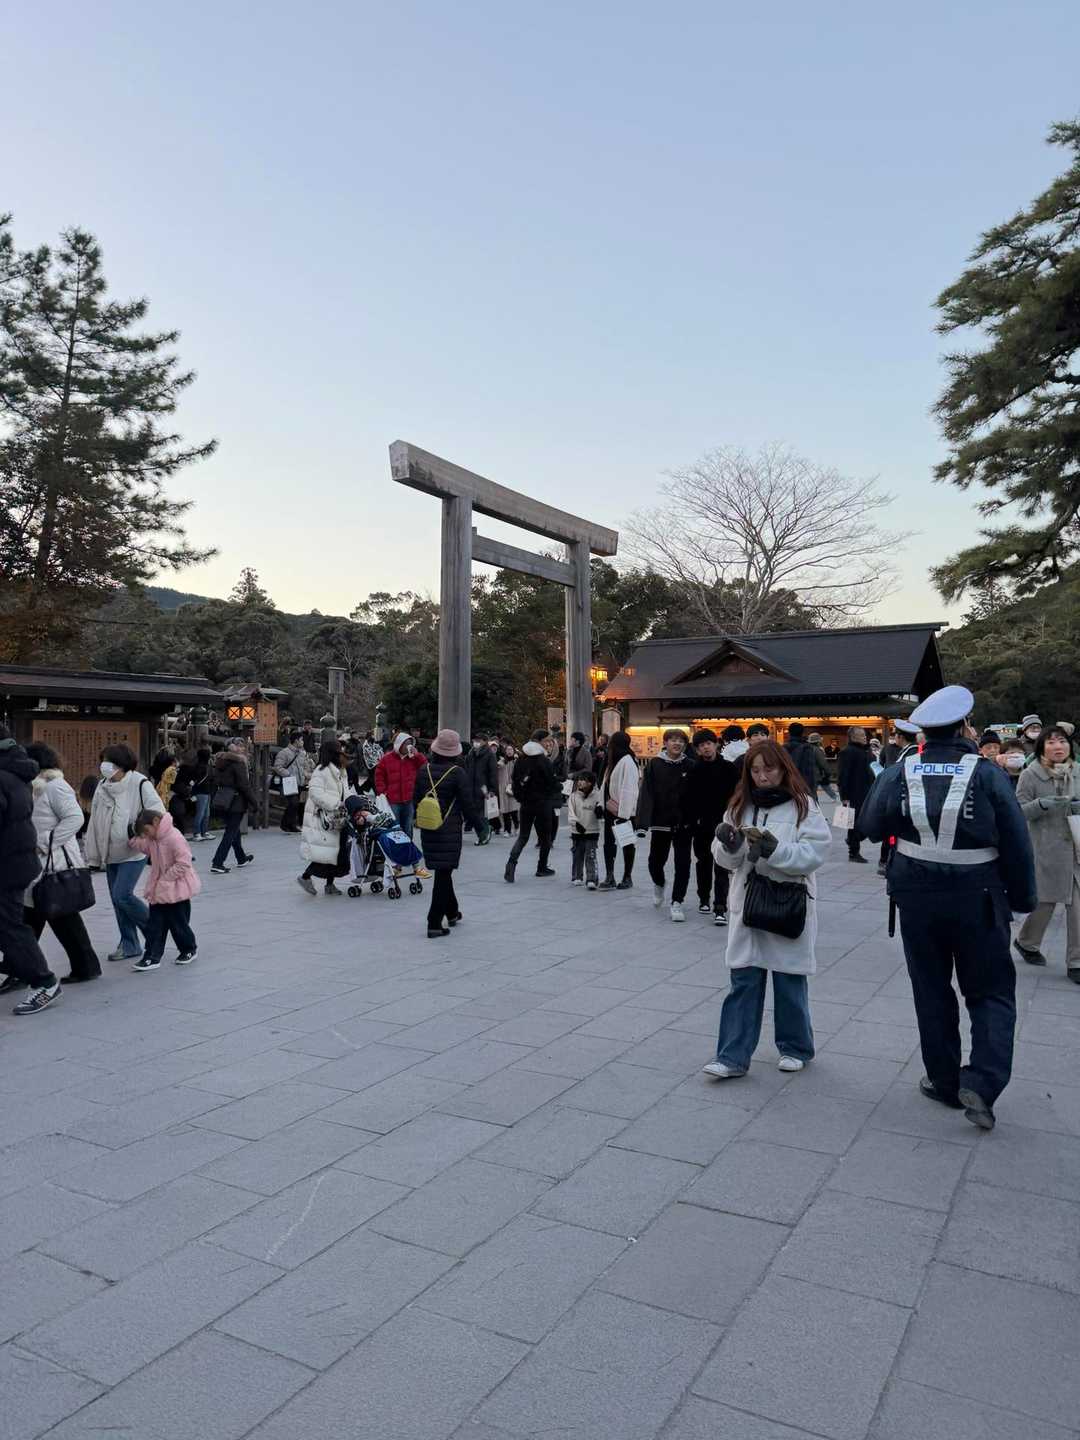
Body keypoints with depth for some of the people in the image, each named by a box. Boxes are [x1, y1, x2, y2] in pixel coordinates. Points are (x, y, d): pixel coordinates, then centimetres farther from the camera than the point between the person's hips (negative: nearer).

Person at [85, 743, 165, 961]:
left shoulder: (139, 784, -12)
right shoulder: (102, 787, 9)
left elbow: (157, 811, -15)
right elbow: (95, 821, 14)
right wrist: (93, 852, 14)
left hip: (133, 852, -7)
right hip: (111, 853, 7)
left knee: (122, 895, -15)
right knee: (117, 899, 10)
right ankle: (129, 945, 20)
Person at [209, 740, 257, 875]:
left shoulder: (220, 761, 10)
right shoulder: (238, 763, -15)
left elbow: (215, 782, 13)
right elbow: (244, 785, -17)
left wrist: (213, 801, 18)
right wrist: (254, 802, -10)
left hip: (221, 801, 8)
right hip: (235, 802, -8)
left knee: (234, 829, 21)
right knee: (230, 833, -2)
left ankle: (242, 859, 34)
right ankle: (217, 864, -6)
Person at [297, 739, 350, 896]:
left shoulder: (341, 772, 16)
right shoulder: (322, 771, -12)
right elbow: (315, 792, -21)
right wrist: (336, 804, -24)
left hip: (336, 819, 9)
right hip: (322, 819, -9)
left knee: (337, 851, 9)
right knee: (325, 852, -9)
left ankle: (330, 884, 19)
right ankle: (305, 877, 9)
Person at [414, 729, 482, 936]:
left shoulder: (424, 771, 0)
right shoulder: (458, 773, -13)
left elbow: (417, 800, 8)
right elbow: (468, 804, -10)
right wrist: (480, 823, 4)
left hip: (428, 830, 5)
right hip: (450, 830, -5)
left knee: (443, 872, 19)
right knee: (443, 874, 0)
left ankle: (452, 913, 35)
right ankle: (434, 923, -1)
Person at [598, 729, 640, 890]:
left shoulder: (627, 762, -16)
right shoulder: (613, 760, 11)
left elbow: (628, 790, -22)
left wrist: (624, 813, -24)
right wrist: (602, 805, 13)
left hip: (624, 811, -9)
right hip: (611, 809, 9)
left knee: (627, 844, 5)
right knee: (608, 842, 6)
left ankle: (627, 877, 15)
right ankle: (609, 877, 7)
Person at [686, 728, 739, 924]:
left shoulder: (729, 768, -2)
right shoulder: (695, 771, 4)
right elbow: (691, 799, 4)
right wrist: (693, 820, -4)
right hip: (702, 825, 3)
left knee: (721, 867, -6)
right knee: (704, 864, 16)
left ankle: (720, 908, -7)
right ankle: (704, 899, 32)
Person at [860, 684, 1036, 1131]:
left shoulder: (899, 773, -6)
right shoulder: (987, 774, -11)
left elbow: (871, 826, 2)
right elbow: (1017, 843, -6)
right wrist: (1022, 897, 6)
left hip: (917, 897, 2)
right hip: (977, 898, -2)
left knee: (931, 992, 15)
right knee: (991, 992, 12)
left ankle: (944, 1081, 23)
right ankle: (982, 1082, -3)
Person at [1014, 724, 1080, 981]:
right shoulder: (1031, 775, -7)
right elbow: (1019, 811, -8)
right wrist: (1041, 804, -25)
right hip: (1046, 849, -4)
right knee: (1045, 901, 6)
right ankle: (1026, 942, 33)